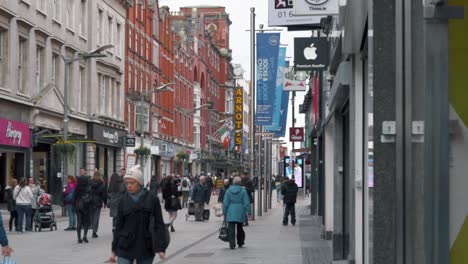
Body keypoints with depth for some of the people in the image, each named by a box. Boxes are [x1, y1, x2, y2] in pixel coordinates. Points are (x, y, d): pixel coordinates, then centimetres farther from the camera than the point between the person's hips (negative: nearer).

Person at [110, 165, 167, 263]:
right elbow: (118, 226, 7)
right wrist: (114, 250, 6)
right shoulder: (123, 200, 2)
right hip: (125, 248, 1)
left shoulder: (152, 199, -3)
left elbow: (159, 223, -3)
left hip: (146, 248, -1)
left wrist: (160, 247, -10)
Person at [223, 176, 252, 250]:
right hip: (240, 213, 1)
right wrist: (249, 212, 1)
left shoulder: (228, 191, -1)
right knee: (240, 228, 17)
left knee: (231, 229, -3)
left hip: (230, 213, -1)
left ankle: (232, 244, -13)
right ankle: (240, 243, 28)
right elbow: (246, 203, -6)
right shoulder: (243, 191, -4)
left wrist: (225, 213, 8)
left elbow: (226, 203, 0)